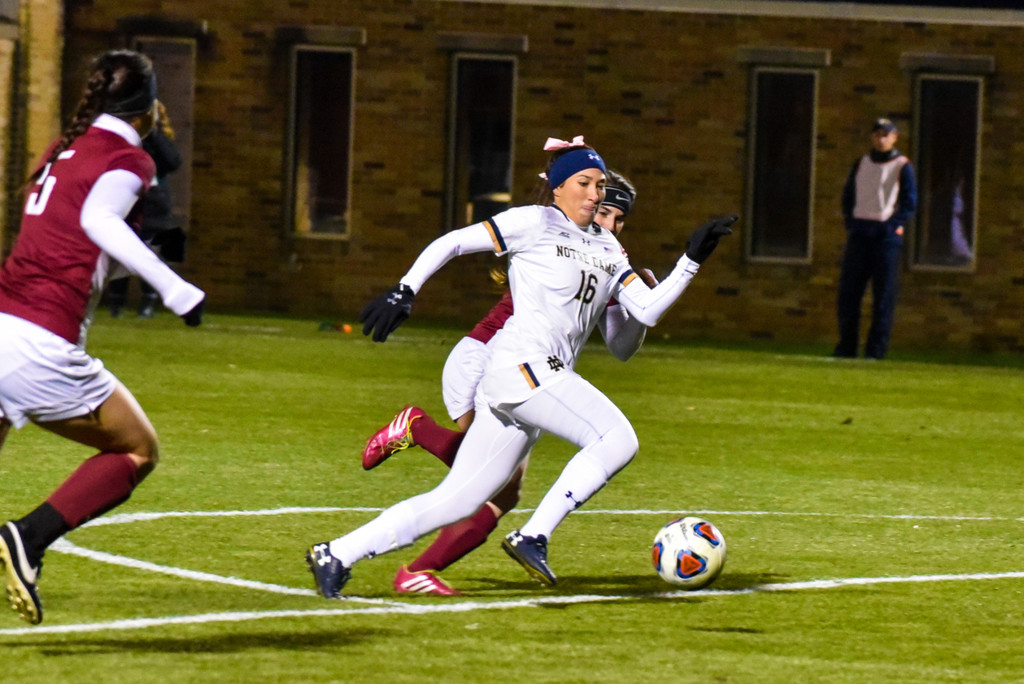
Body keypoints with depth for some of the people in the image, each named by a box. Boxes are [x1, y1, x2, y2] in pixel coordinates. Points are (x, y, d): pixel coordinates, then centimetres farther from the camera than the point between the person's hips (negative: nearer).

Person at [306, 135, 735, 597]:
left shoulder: (606, 248, 22)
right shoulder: (535, 223, 1)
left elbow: (646, 311, 15)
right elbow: (451, 243, 0)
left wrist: (692, 260, 7)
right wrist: (404, 291, -9)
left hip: (544, 378, 8)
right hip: (522, 363, -8)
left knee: (456, 502, 4)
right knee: (618, 439, -21)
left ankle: (335, 557, 7)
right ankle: (533, 538, -19)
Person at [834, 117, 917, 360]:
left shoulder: (902, 166, 2)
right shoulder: (861, 164, 15)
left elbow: (910, 201, -2)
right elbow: (848, 195, 19)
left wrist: (895, 226, -11)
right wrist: (850, 223, 5)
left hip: (887, 234, -4)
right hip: (860, 234, 4)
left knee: (883, 293, -5)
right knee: (848, 290, 1)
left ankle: (876, 347, -3)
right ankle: (846, 346, 7)